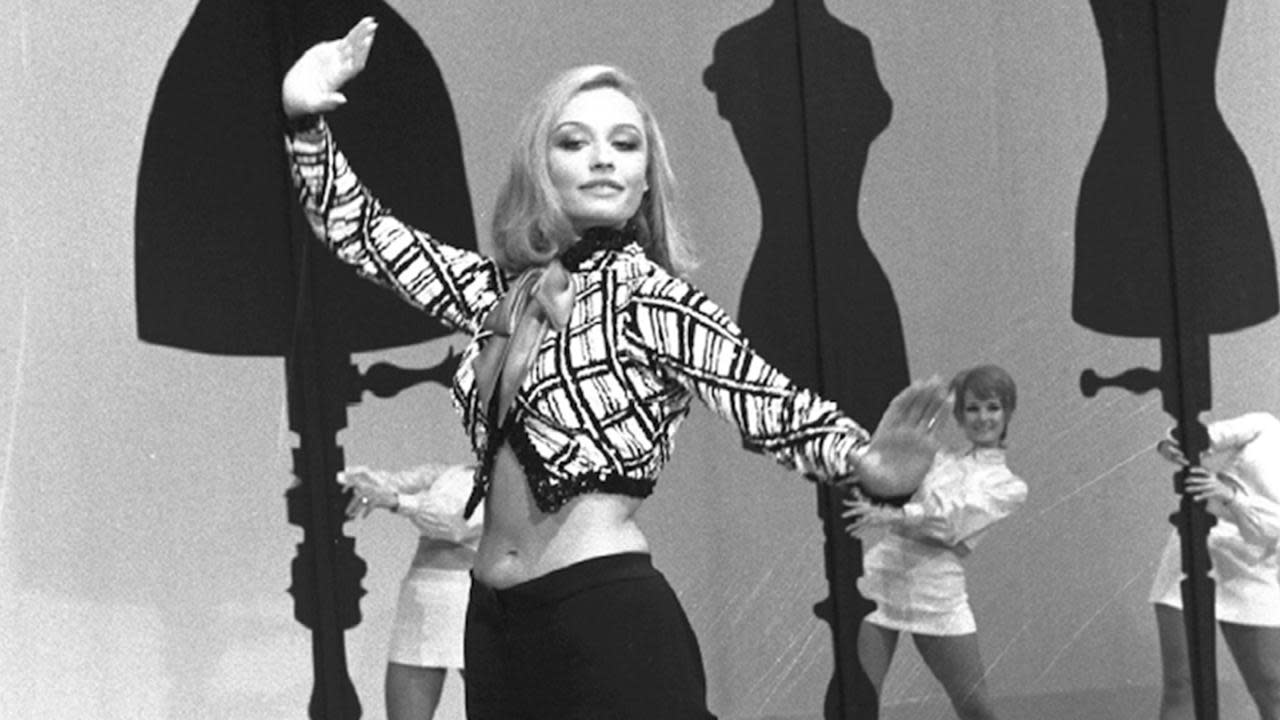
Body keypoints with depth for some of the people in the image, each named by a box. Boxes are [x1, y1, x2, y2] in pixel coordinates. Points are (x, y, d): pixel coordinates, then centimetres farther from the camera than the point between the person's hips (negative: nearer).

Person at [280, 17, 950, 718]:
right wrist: (305, 121, 4)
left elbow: (776, 408, -15)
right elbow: (361, 232, 18)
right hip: (496, 625, 6)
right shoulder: (504, 290, 11)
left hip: (611, 623, -6)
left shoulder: (651, 298, -5)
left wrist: (870, 463, -34)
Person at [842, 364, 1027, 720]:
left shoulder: (1008, 487, 8)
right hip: (881, 578, 2)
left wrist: (890, 516, -25)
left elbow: (950, 520, -10)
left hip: (936, 596, -2)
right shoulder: (936, 460, 19)